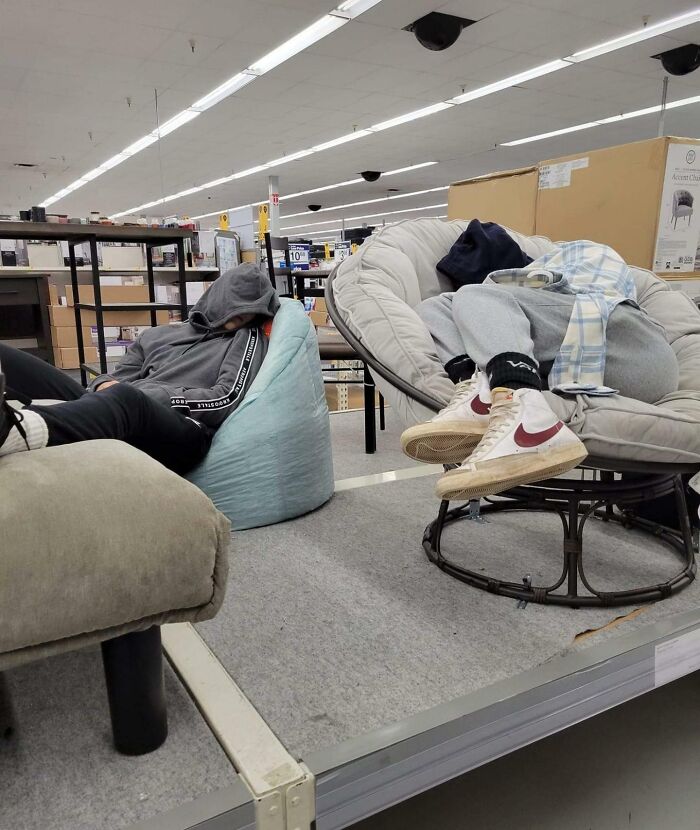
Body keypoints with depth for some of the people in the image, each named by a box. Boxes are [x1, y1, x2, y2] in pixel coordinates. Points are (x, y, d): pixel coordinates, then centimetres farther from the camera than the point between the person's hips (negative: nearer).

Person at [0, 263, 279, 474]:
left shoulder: (248, 339, 15)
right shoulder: (159, 335, 27)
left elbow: (225, 401, 0)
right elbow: (118, 377, 24)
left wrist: (149, 394, -7)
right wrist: (105, 385, -2)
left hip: (184, 433, -4)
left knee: (125, 398, -40)